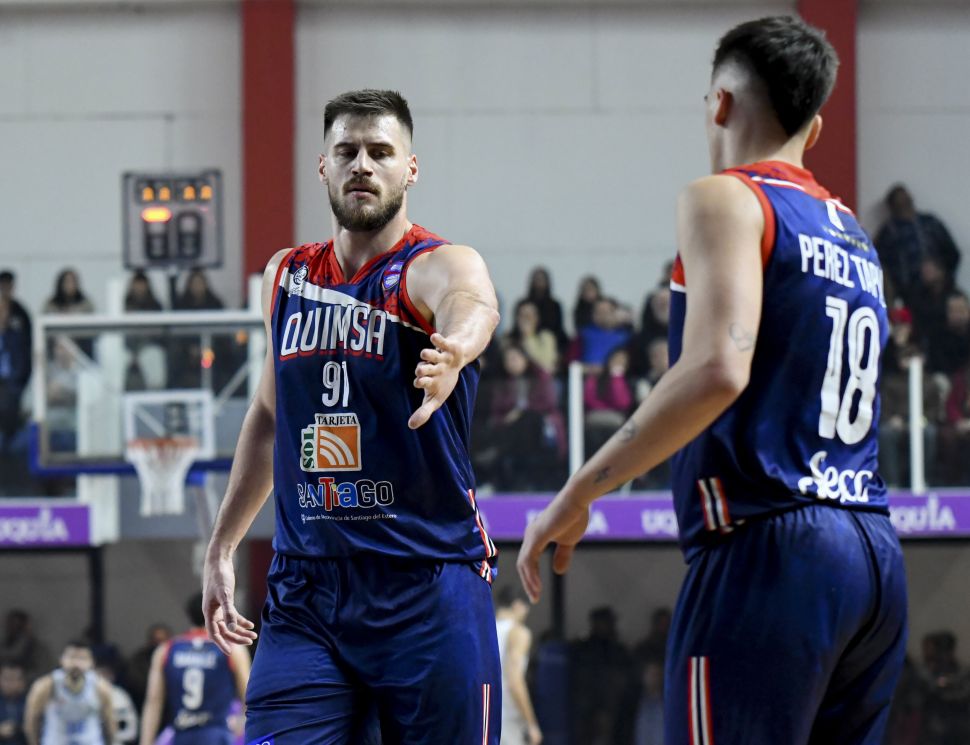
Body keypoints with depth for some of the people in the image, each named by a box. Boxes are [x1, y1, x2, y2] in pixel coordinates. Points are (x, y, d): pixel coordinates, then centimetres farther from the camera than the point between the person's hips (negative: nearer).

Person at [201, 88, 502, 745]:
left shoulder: (439, 266, -7)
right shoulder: (286, 277, 11)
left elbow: (471, 305, -33)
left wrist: (453, 351, -57)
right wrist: (223, 545, 25)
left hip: (429, 591, -4)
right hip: (306, 592, 4)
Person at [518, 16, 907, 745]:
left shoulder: (728, 200, -4)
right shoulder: (854, 233, 20)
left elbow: (717, 370, -19)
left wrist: (577, 494, -15)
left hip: (767, 547, -8)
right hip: (874, 555, 8)